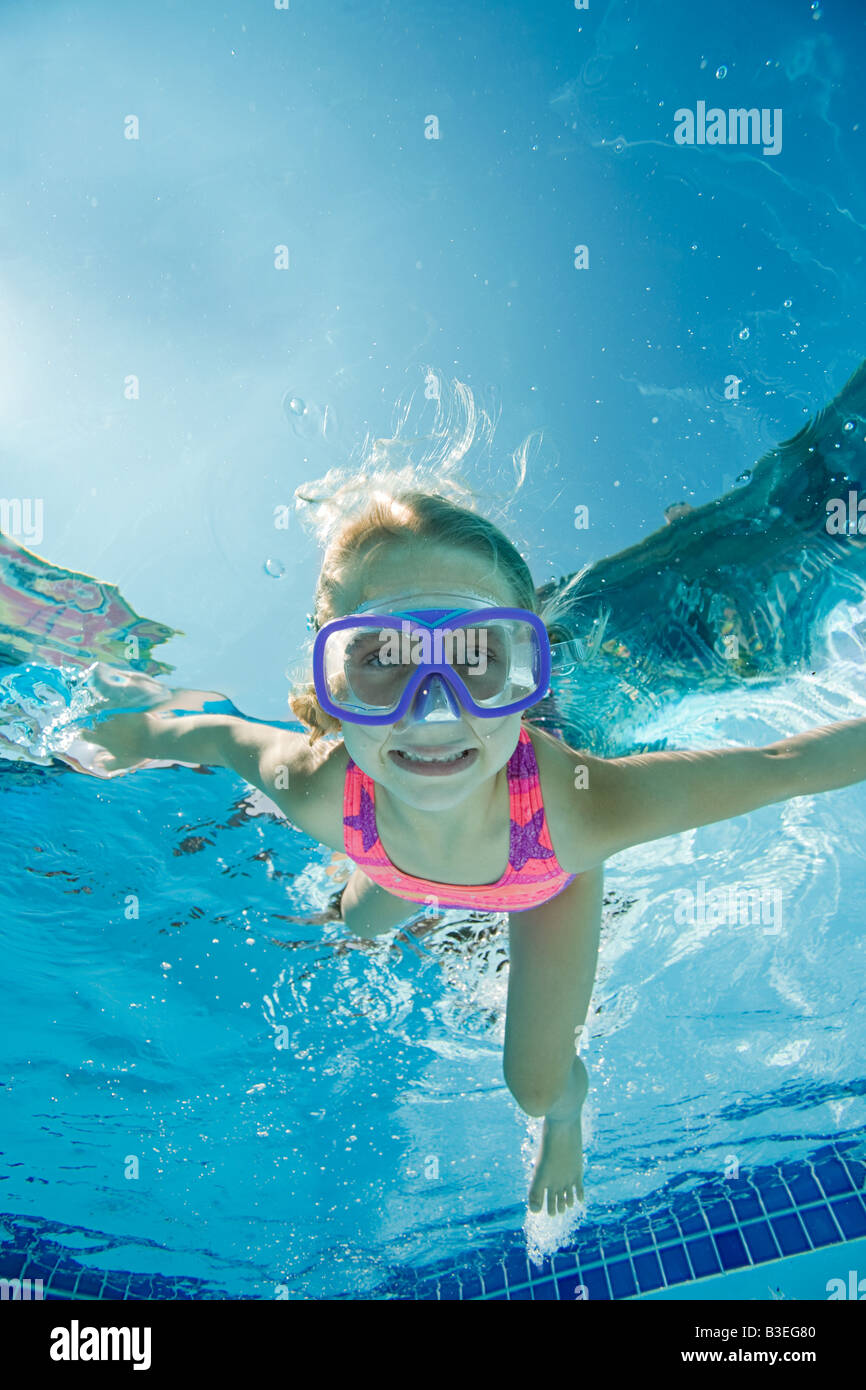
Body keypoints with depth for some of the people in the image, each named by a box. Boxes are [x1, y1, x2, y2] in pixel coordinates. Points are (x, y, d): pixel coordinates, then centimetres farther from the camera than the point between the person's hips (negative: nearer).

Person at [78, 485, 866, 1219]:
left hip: (548, 883, -1)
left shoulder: (580, 806, -49)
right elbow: (215, 733, -19)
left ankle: (566, 1120, 47)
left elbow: (786, 763, -38)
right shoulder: (315, 792, -41)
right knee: (361, 925, 30)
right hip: (403, 860, 2)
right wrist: (131, 741, -4)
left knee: (536, 1084, 7)